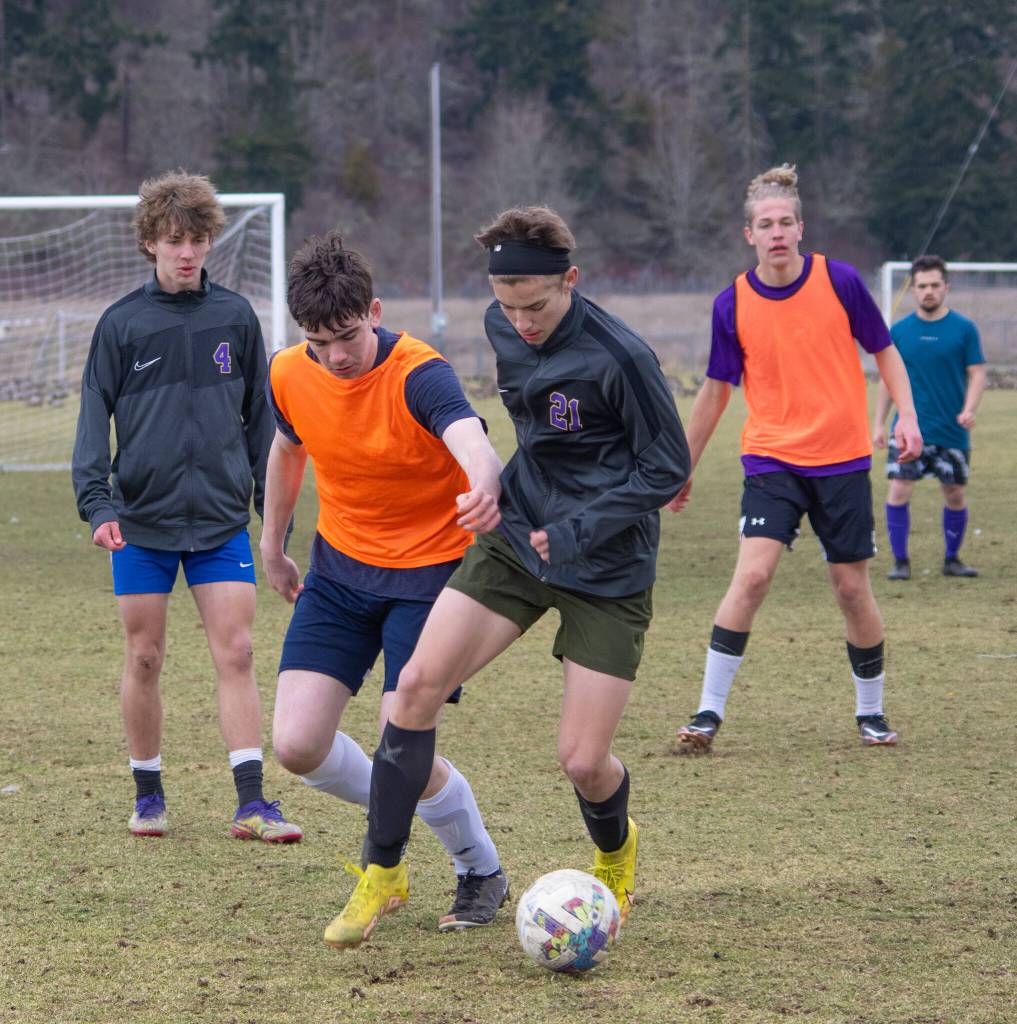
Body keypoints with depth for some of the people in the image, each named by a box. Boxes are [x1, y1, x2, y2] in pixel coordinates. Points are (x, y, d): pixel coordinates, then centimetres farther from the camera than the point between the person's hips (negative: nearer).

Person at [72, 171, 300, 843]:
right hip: (142, 521, -1)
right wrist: (96, 503, -13)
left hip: (222, 520, 1)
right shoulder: (122, 324, 0)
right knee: (144, 657, 5)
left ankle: (252, 804, -6)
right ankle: (148, 795, 18)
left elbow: (261, 418, 11)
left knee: (236, 653, -5)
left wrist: (273, 511, 9)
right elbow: (95, 418, 0)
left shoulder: (235, 318, 5)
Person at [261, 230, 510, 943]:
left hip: (428, 570, -5)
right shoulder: (290, 376, -7)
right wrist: (273, 548, 26)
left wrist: (484, 494, -67)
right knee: (297, 744, -8)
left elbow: (475, 445, -44)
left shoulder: (419, 374, -24)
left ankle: (483, 871, 17)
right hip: (340, 568, 5)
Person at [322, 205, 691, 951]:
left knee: (582, 761, -6)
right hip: (520, 538, 5)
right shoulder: (504, 330, 0)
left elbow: (668, 468, -14)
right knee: (418, 684, -11)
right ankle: (384, 873, 2)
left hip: (607, 567, -5)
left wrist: (579, 533, -18)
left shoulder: (620, 357, -22)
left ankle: (616, 858, 31)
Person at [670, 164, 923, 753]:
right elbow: (716, 391, 9)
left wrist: (907, 416, -7)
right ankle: (710, 713, -13)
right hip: (772, 460, 0)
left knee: (852, 587, 4)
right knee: (753, 573, -17)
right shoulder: (733, 305, -3)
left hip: (843, 460, 0)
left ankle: (871, 711, 24)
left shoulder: (840, 281, -5)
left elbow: (884, 350, 7)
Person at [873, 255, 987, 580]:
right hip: (909, 429, 0)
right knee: (898, 490, -10)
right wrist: (879, 423, 6)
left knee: (955, 495, 7)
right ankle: (900, 561, 1)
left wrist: (969, 410, -16)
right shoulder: (899, 331, 4)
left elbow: (977, 373, 1)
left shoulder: (964, 329, 0)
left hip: (953, 431, 0)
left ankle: (952, 559, 25)